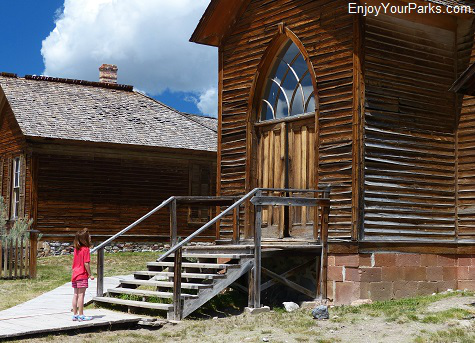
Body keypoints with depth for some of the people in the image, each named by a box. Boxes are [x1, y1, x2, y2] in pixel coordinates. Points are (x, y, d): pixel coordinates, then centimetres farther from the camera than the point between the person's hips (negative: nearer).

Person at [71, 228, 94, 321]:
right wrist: (90, 274, -9)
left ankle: (75, 315, 14)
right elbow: (86, 263, -16)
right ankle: (81, 315, -2)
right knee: (81, 295, -4)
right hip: (82, 275, -8)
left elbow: (74, 263, 15)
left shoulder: (76, 249, 10)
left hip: (75, 275, 8)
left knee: (75, 295, 10)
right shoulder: (86, 249, -13)